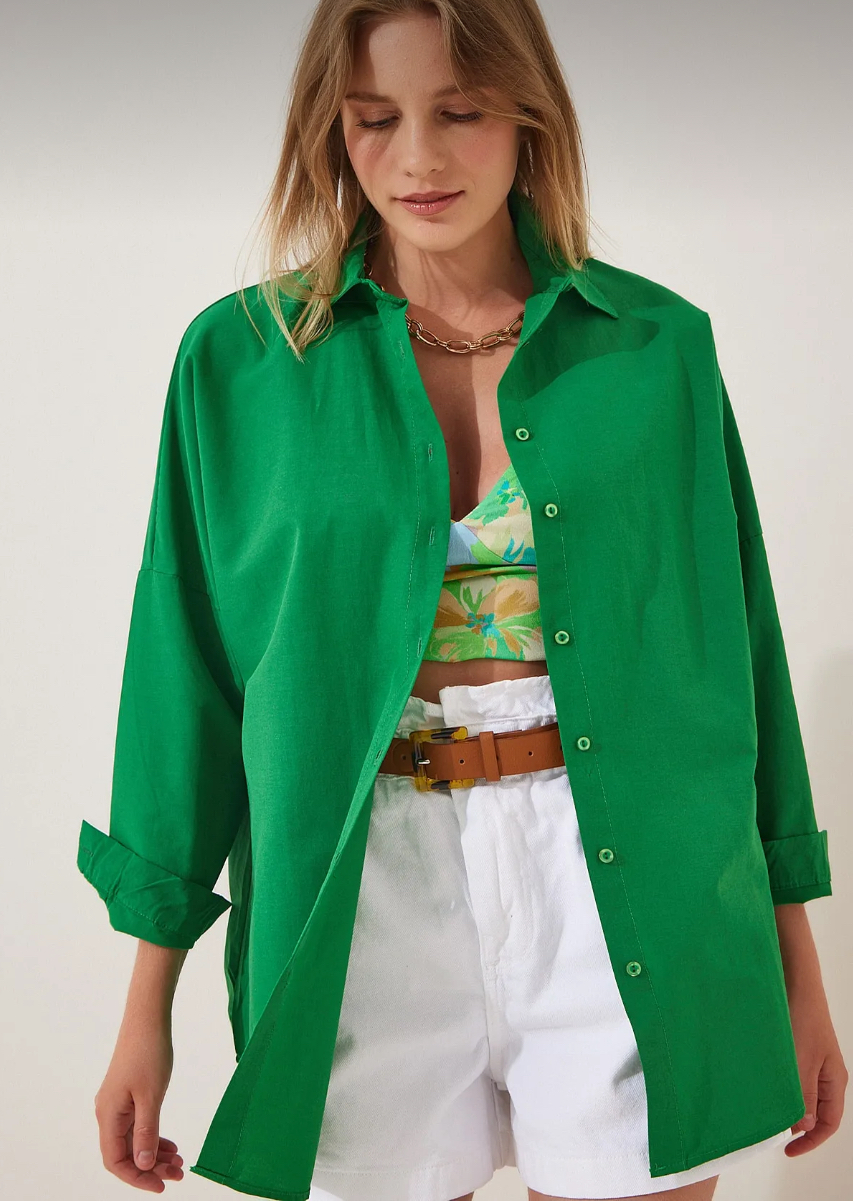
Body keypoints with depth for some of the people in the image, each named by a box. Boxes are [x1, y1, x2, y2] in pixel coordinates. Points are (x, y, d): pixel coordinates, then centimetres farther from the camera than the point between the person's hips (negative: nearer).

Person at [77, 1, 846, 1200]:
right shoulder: (242, 359, 1)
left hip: (629, 897, 1)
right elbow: (190, 675, 3)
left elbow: (735, 645, 6)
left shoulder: (658, 345, 2)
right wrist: (149, 1009, 3)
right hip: (368, 905, 0)